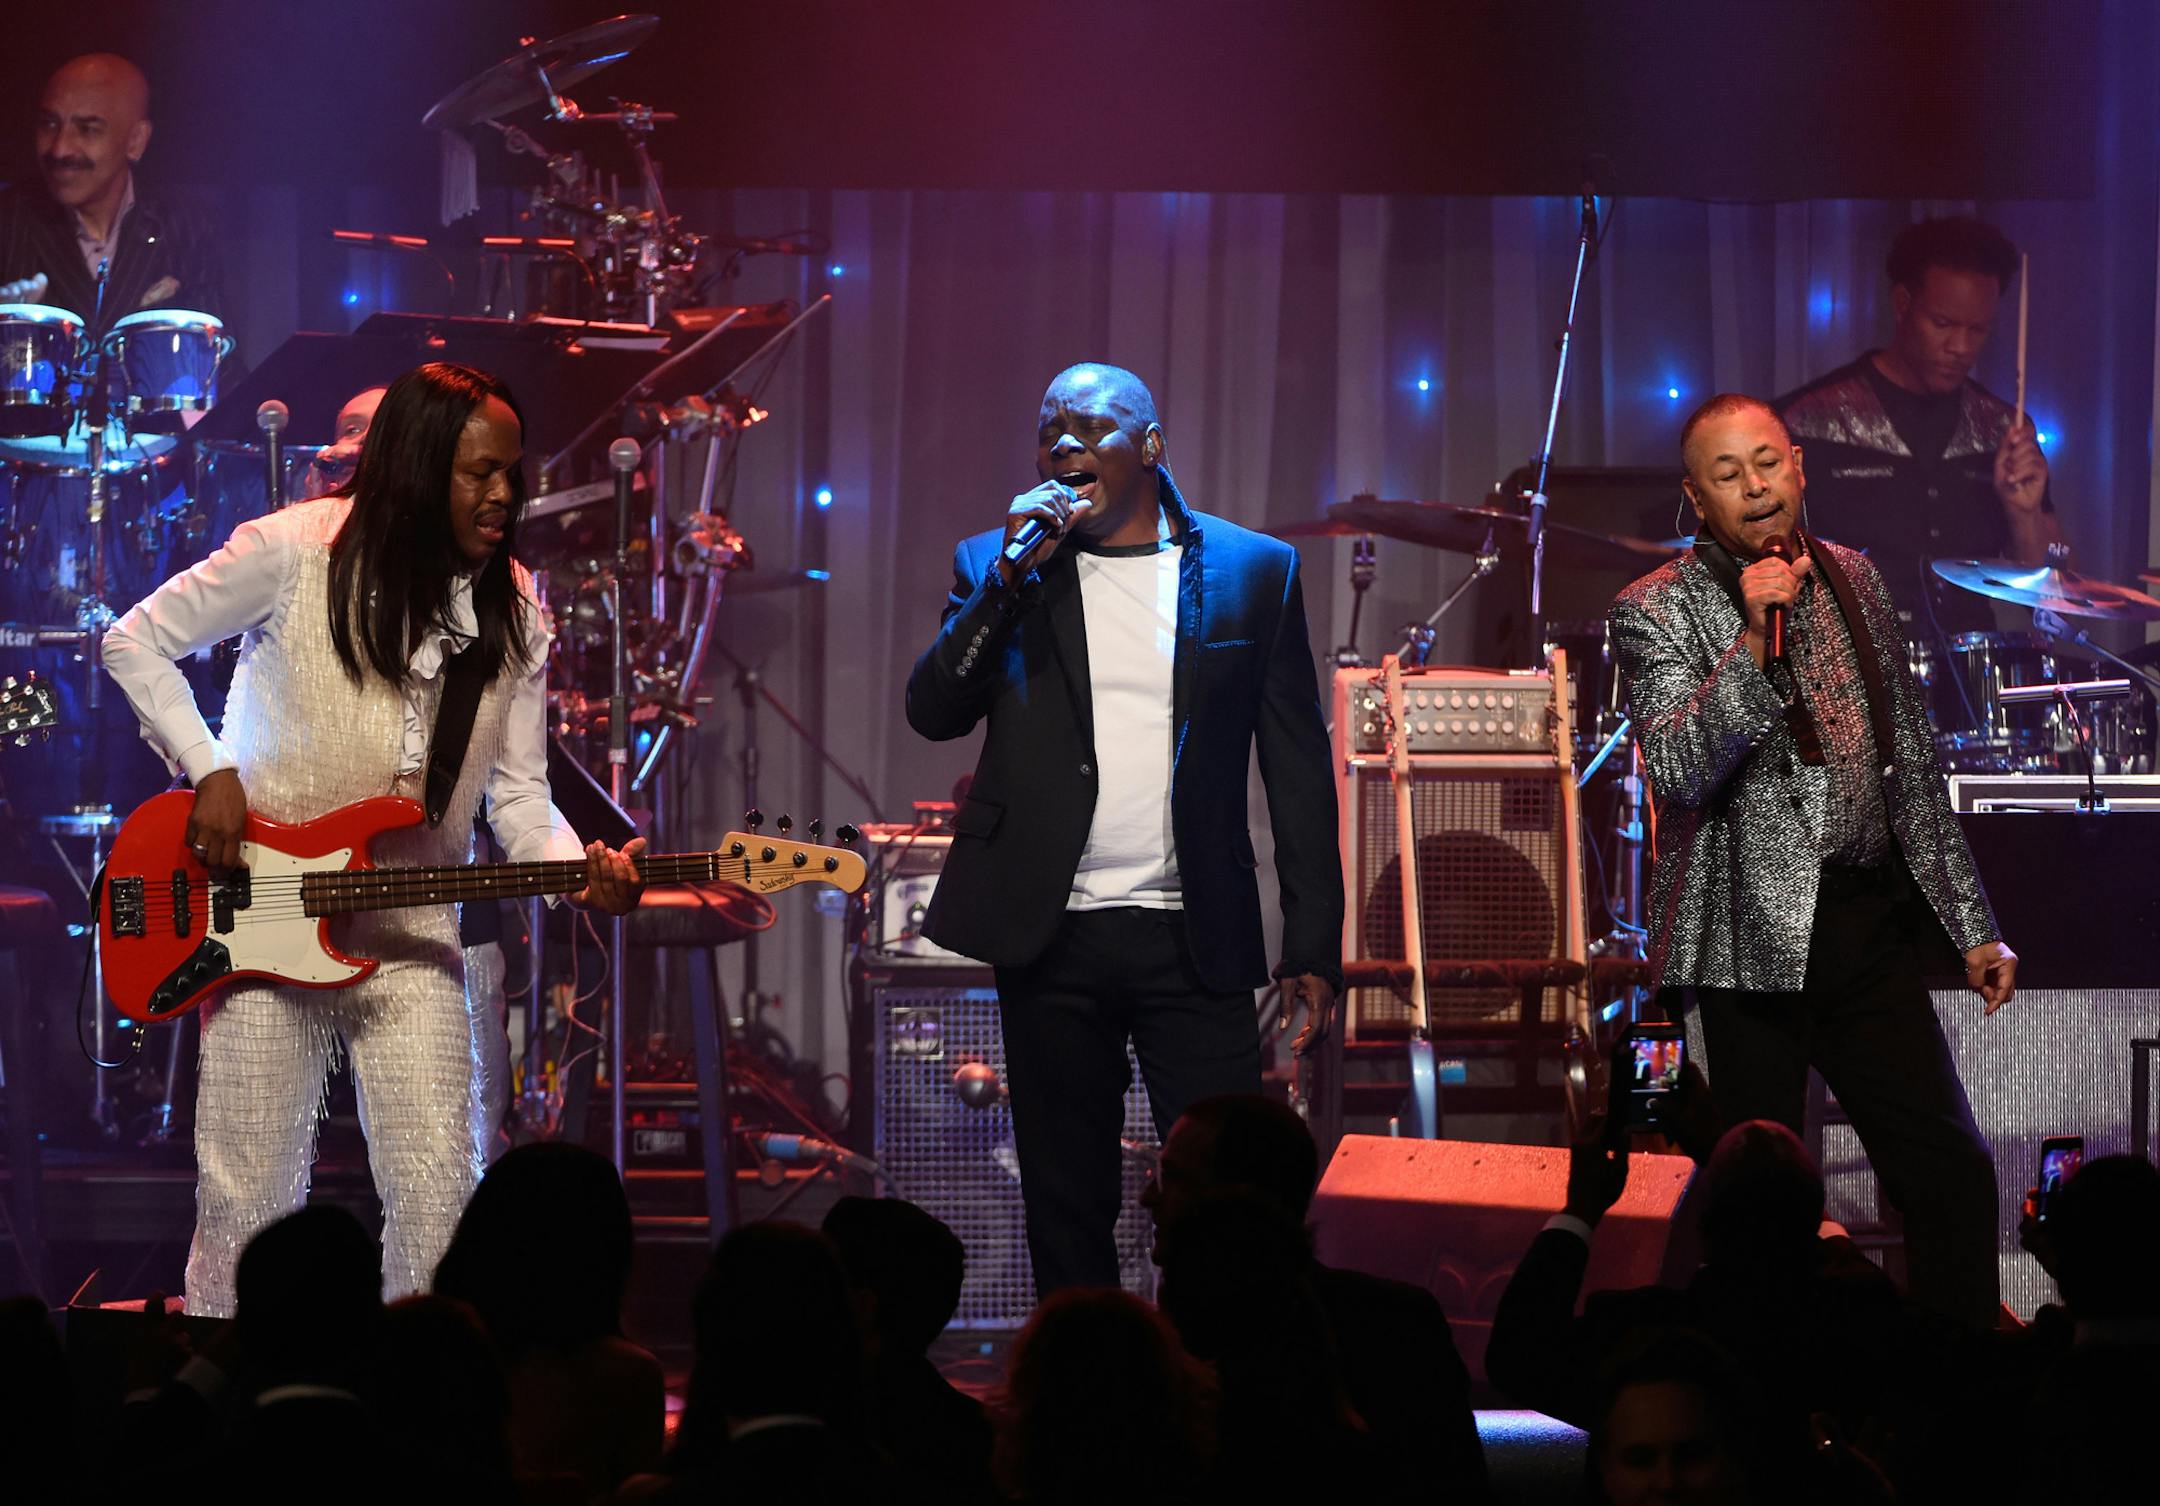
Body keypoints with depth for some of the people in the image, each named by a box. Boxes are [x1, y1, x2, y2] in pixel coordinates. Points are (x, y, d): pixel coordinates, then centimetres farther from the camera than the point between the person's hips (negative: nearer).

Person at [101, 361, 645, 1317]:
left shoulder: (514, 614, 5)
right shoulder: (296, 553, -7)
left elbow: (518, 794, 3)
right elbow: (136, 641, 1)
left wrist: (582, 872, -17)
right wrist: (208, 772, -9)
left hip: (412, 939, 3)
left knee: (440, 1199, -5)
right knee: (247, 1203, -2)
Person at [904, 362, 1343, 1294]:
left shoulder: (1253, 570, 5)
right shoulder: (995, 568, 9)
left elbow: (1298, 767, 5)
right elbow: (933, 712, -2)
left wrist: (1313, 949, 1)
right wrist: (1011, 575, -11)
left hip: (1194, 939, -1)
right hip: (1051, 938, 2)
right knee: (1066, 1207, 7)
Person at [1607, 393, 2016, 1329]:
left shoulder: (1853, 581, 13)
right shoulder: (1656, 611, -3)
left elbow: (1911, 763, 19)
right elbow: (1680, 770, -17)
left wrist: (1972, 927, 18)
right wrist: (1753, 645, -26)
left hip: (1869, 929, 5)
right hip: (1754, 940, -4)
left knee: (1955, 1173, -1)